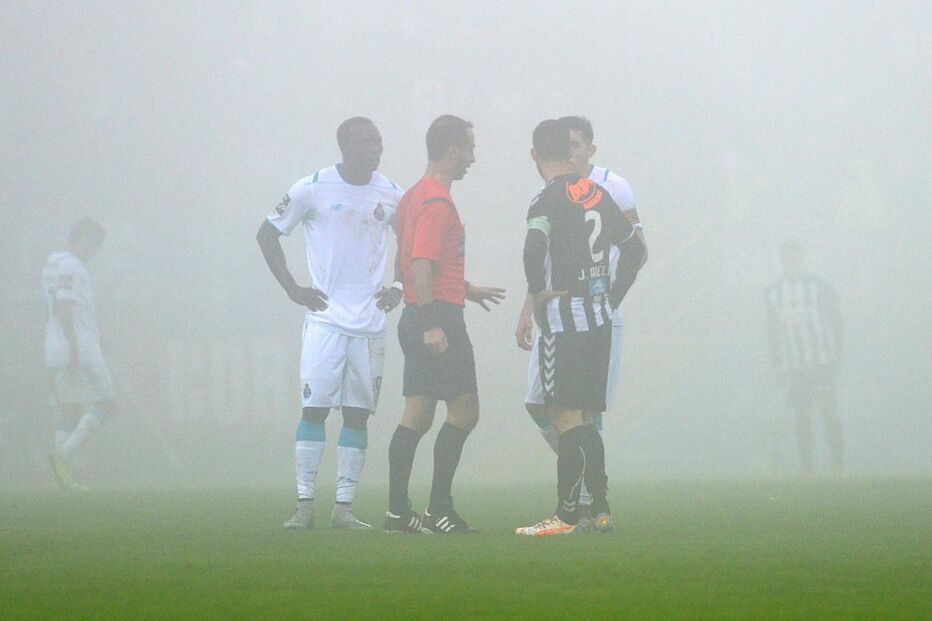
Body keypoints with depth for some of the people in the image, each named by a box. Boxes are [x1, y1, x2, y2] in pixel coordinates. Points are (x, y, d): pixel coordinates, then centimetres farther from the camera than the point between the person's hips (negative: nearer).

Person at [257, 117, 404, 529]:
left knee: (358, 413, 3)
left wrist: (398, 288, 9)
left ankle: (344, 506, 7)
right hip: (325, 319, -3)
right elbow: (267, 235, 5)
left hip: (371, 322, 3)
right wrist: (292, 289, -1)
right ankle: (305, 503, -3)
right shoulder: (313, 189, -3)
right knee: (314, 408, -8)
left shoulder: (390, 194, 7)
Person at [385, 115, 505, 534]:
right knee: (464, 411, -5)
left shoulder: (415, 196, 17)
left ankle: (397, 511, 6)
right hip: (440, 318, -10)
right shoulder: (438, 202, -14)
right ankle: (438, 511, -7)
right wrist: (431, 324, -26)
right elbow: (421, 267, -22)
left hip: (418, 319, 10)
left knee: (417, 415, 8)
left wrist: (466, 289, 37)